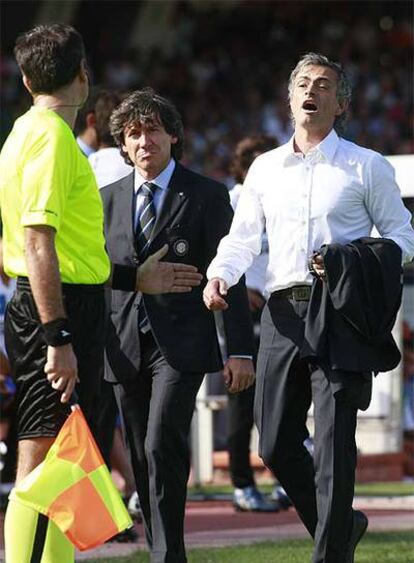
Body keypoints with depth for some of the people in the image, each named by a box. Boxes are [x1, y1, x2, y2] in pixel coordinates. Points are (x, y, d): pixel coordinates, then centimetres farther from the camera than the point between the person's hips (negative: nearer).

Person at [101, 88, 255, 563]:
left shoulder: (206, 196, 2)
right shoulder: (109, 199, 13)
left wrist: (240, 350, -7)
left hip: (180, 343, -4)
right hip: (124, 344, 4)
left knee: (162, 447, -18)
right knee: (142, 459, 7)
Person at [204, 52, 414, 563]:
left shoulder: (366, 167, 6)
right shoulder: (266, 168, 17)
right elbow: (243, 237, 18)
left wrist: (353, 264, -11)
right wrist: (219, 275, -3)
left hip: (340, 315, -4)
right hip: (284, 311, 4)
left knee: (333, 441, -11)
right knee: (275, 444, 4)